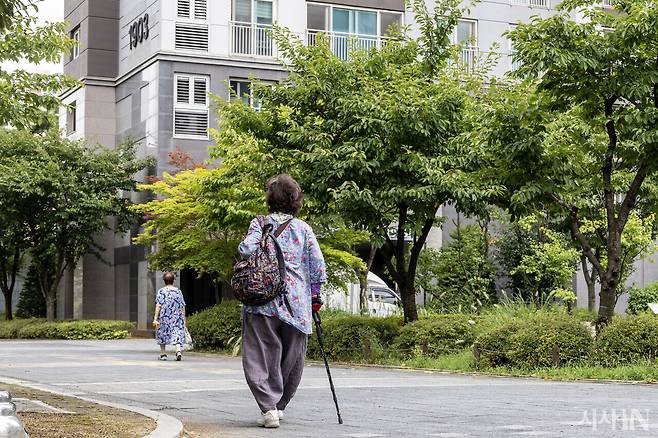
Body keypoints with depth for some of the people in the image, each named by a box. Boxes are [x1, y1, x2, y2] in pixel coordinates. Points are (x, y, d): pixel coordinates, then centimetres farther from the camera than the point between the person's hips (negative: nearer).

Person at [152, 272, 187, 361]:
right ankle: (178, 351, -24)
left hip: (164, 317, -1)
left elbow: (158, 305, -10)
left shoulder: (161, 291, -4)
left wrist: (155, 318, -10)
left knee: (162, 334, 14)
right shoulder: (178, 291, 3)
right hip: (177, 318, 1)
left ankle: (163, 354, 20)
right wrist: (183, 318, 13)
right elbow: (182, 306, 4)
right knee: (177, 334, -2)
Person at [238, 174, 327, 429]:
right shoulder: (303, 228, 7)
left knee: (261, 357, -1)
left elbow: (247, 249, -14)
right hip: (297, 303, 2)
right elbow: (318, 265, 4)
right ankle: (279, 405, 22)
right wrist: (315, 294, 15)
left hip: (263, 301, -2)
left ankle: (269, 406, -14)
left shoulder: (260, 223, 2)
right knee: (292, 359, 15)